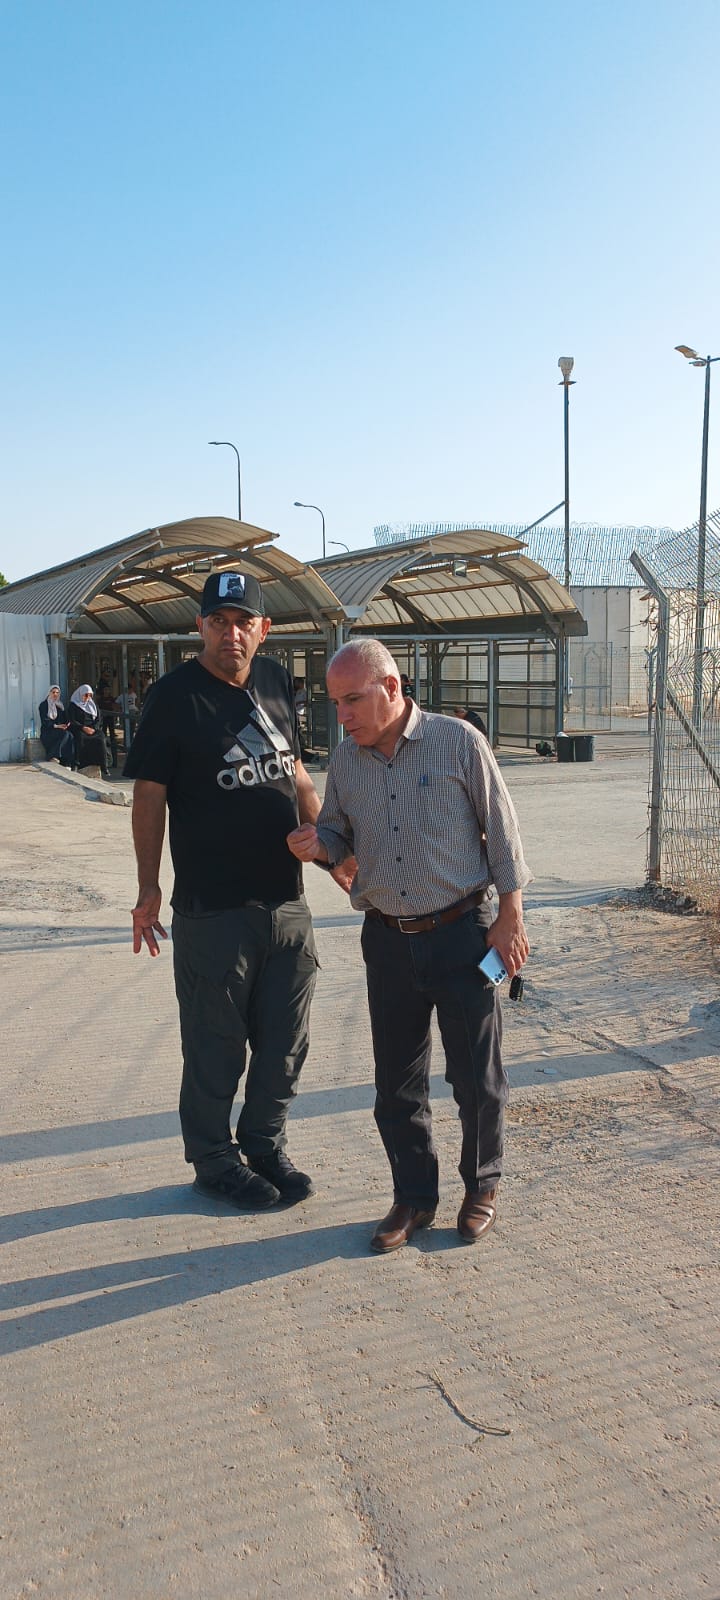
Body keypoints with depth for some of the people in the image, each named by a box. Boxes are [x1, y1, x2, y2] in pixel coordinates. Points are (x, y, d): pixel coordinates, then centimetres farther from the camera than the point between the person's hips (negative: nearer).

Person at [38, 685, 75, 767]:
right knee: (65, 734, -34)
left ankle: (69, 765, -36)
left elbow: (64, 719, 18)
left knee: (70, 736, -29)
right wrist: (55, 726, -21)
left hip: (60, 729, 5)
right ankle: (53, 757, -36)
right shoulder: (44, 705, 3)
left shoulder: (60, 705, 21)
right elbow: (44, 721, -8)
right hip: (47, 731, -5)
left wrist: (67, 724, -6)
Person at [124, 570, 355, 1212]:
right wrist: (149, 888, -7)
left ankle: (266, 1144, 34)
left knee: (284, 1040, 15)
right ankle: (213, 1158, 27)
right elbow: (149, 796, -6)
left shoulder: (275, 682, 7)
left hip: (286, 899, 6)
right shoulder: (175, 696, -9)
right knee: (216, 1044, 8)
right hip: (212, 908, -5)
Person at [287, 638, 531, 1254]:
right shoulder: (345, 761, 5)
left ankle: (482, 1186, 30)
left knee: (476, 1074, 7)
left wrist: (510, 915, -6)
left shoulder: (458, 742, -8)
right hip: (388, 939, 4)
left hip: (462, 931, -4)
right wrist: (316, 845, -8)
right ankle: (414, 1197, 28)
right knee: (397, 1081, 10)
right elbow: (339, 832, 16)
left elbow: (501, 828, -4)